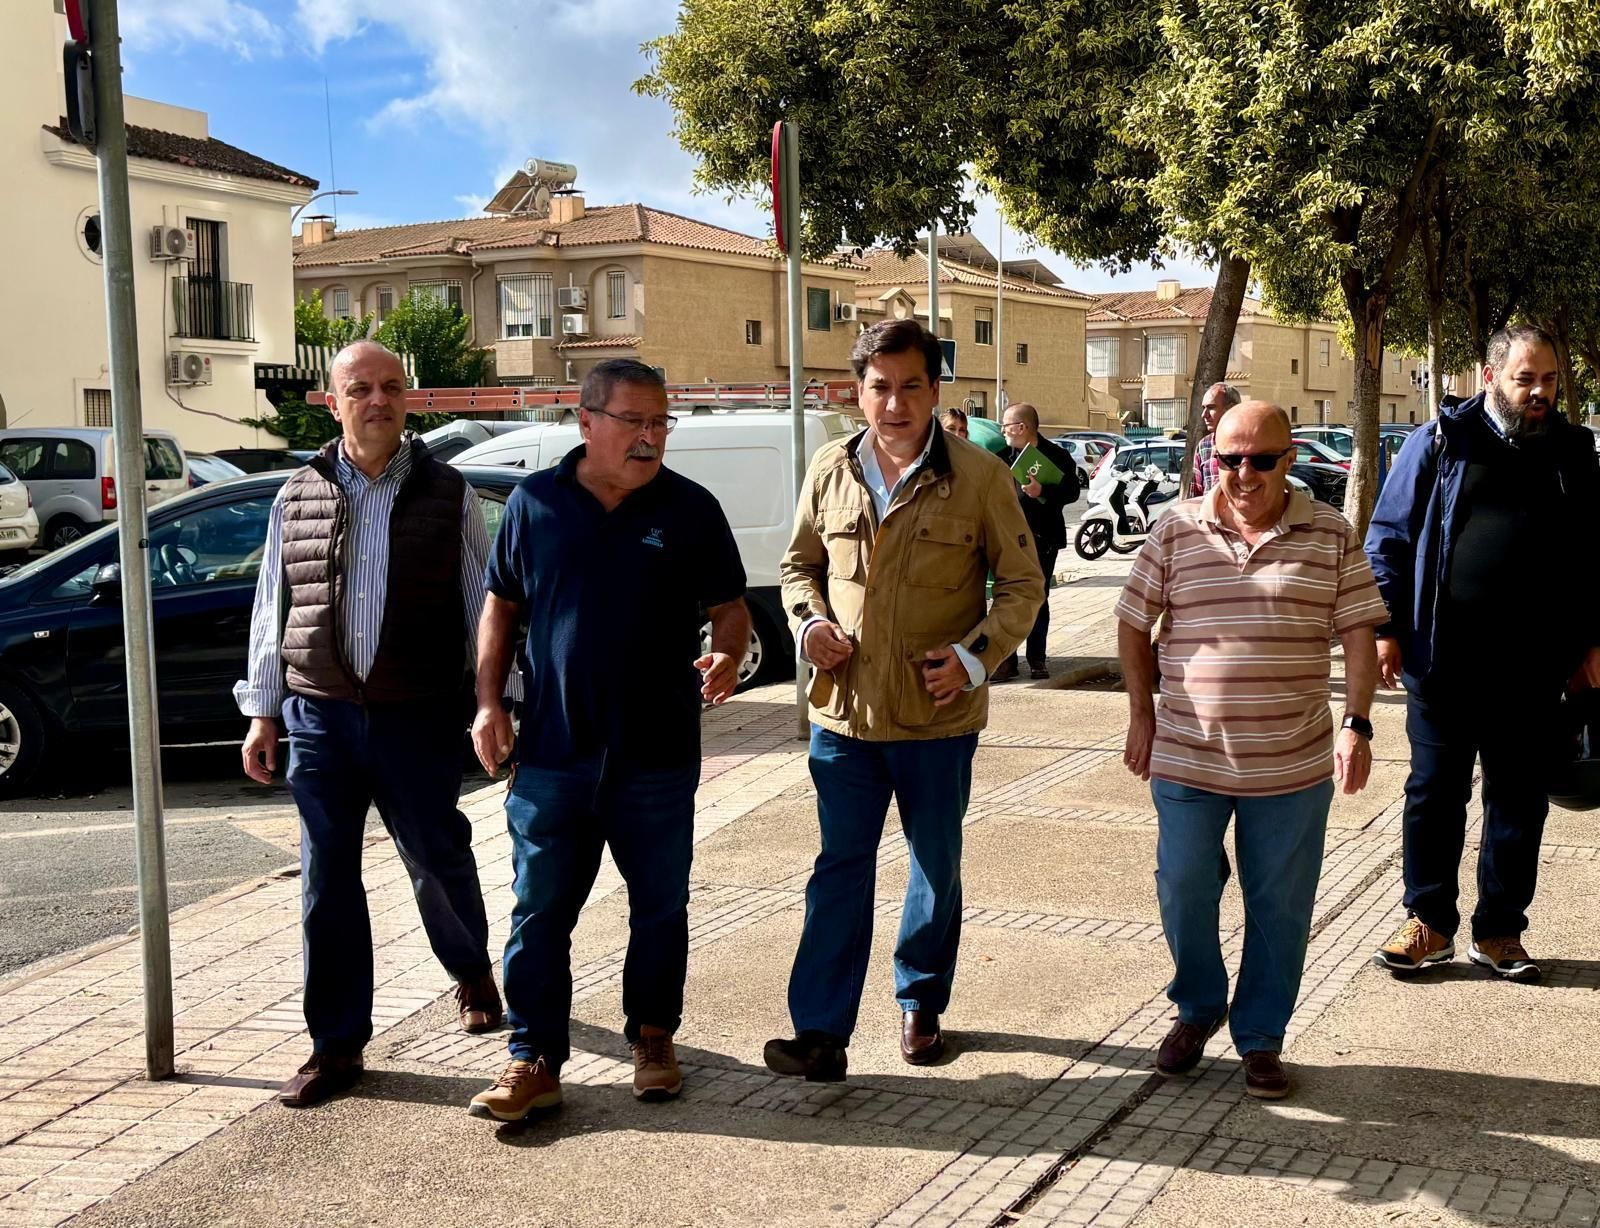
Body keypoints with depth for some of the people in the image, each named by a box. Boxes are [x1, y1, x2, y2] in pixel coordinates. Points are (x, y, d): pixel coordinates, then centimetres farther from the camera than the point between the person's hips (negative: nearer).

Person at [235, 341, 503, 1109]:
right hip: (320, 716, 2)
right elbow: (272, 610, 10)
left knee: (438, 861, 10)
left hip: (418, 720, -2)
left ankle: (472, 973, 40)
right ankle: (337, 1046, 15)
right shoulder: (298, 498, 5)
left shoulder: (448, 495, -1)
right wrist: (262, 712, 8)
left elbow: (483, 607, 1)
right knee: (327, 881, 4)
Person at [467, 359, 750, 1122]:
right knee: (540, 912, 4)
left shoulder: (691, 509, 0)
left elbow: (729, 607, 2)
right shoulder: (535, 503, 2)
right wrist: (488, 702, 2)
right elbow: (501, 605, 10)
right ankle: (534, 1061, 14)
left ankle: (653, 1040, 30)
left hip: (659, 755, 0)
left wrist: (726, 656, -20)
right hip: (551, 752, 0)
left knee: (660, 908, 12)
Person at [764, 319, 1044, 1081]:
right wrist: (809, 623, -6)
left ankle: (921, 1004, 32)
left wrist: (977, 655, -15)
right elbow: (799, 564, 14)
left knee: (937, 869, 14)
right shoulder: (831, 471, 2)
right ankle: (821, 1033, 6)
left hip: (938, 717, -1)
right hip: (844, 711, 2)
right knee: (839, 871, 4)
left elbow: (1022, 584, -1)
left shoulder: (979, 477, -7)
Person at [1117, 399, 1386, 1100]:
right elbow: (1133, 624, 7)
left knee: (1280, 908, 8)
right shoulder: (1177, 531, 0)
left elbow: (1359, 633, 1)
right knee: (1183, 894, 8)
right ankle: (1198, 1009, 32)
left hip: (1293, 766, 0)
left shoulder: (1330, 537, 0)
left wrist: (1356, 724, -10)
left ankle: (1260, 1037, 25)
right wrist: (1142, 715, 6)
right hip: (1187, 759, 0)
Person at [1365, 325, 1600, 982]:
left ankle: (1499, 932, 22)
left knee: (1519, 801, 10)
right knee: (1434, 793, 6)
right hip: (1444, 658, -2)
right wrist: (1386, 629, -5)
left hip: (1534, 667, 2)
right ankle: (1429, 923, 19)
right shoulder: (1441, 442, 0)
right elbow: (1388, 535, 1)